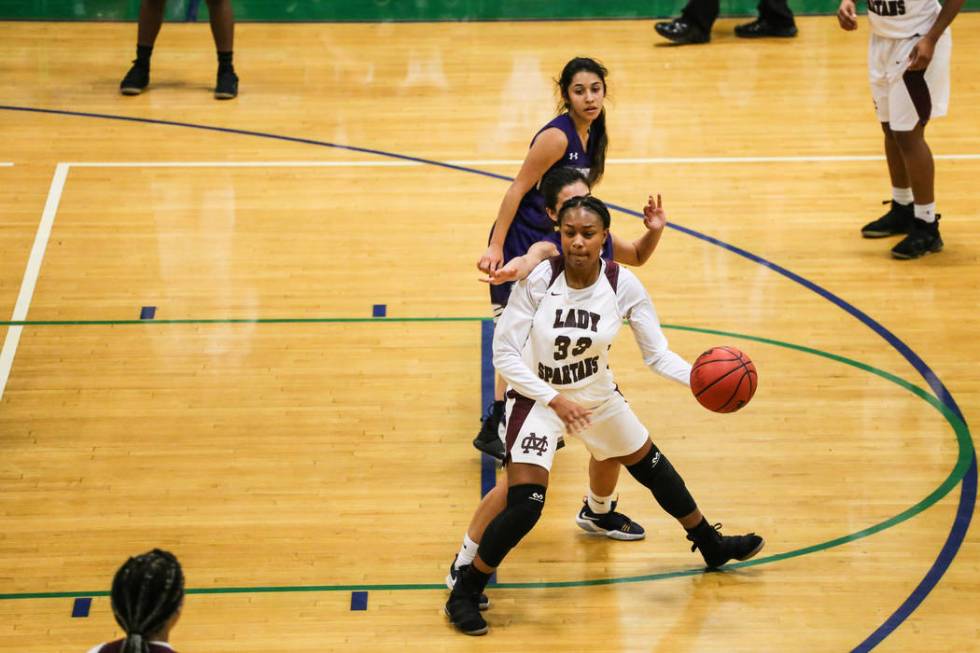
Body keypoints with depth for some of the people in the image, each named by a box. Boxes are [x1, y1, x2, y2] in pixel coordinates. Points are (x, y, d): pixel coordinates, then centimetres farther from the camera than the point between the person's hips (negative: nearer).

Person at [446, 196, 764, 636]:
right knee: (524, 505, -20)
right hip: (537, 398, -4)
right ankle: (464, 593, -1)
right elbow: (504, 353, -20)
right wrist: (554, 400, -27)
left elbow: (657, 354, -9)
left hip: (598, 396, 4)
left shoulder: (623, 285, -17)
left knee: (654, 468, 19)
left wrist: (698, 377, -28)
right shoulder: (538, 279, -25)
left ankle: (713, 547, 45)